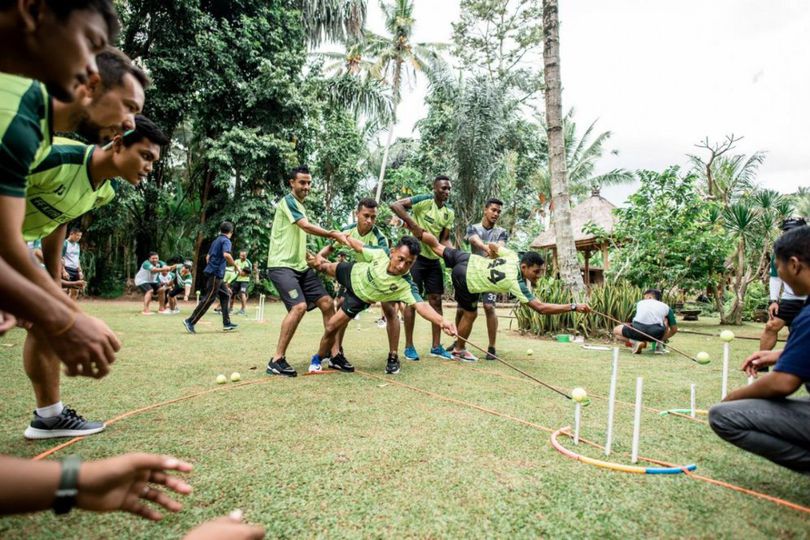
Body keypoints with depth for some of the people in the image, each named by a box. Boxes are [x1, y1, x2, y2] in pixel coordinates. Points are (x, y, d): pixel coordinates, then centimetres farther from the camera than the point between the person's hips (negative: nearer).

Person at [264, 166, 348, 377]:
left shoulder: (300, 206, 20)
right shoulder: (288, 201, -8)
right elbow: (307, 226, -21)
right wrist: (334, 235, -18)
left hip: (301, 266, 9)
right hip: (282, 265, -9)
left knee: (326, 303, 1)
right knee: (299, 306, -25)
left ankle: (334, 354, 8)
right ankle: (276, 360, -14)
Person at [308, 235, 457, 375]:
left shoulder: (405, 285, -41)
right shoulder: (380, 254, -35)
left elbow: (421, 305, -54)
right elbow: (359, 247, -14)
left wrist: (442, 322, -71)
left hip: (359, 297, -2)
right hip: (352, 272, 2)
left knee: (331, 328, 0)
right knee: (325, 268, 30)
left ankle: (320, 357, 30)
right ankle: (322, 262, 69)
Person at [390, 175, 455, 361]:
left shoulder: (449, 213, 7)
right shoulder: (424, 201, -12)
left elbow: (445, 239, 9)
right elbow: (395, 205, -21)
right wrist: (413, 225, -26)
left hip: (434, 258, 7)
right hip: (415, 255, -7)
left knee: (436, 300, 7)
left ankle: (436, 346, 16)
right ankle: (409, 346, 7)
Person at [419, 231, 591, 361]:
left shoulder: (513, 256, -13)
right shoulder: (517, 284, -31)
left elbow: (491, 246, 5)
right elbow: (541, 308, -35)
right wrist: (574, 307, -34)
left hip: (469, 260, 6)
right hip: (466, 279, -6)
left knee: (438, 247, 27)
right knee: (470, 315, 9)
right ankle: (459, 350, 27)